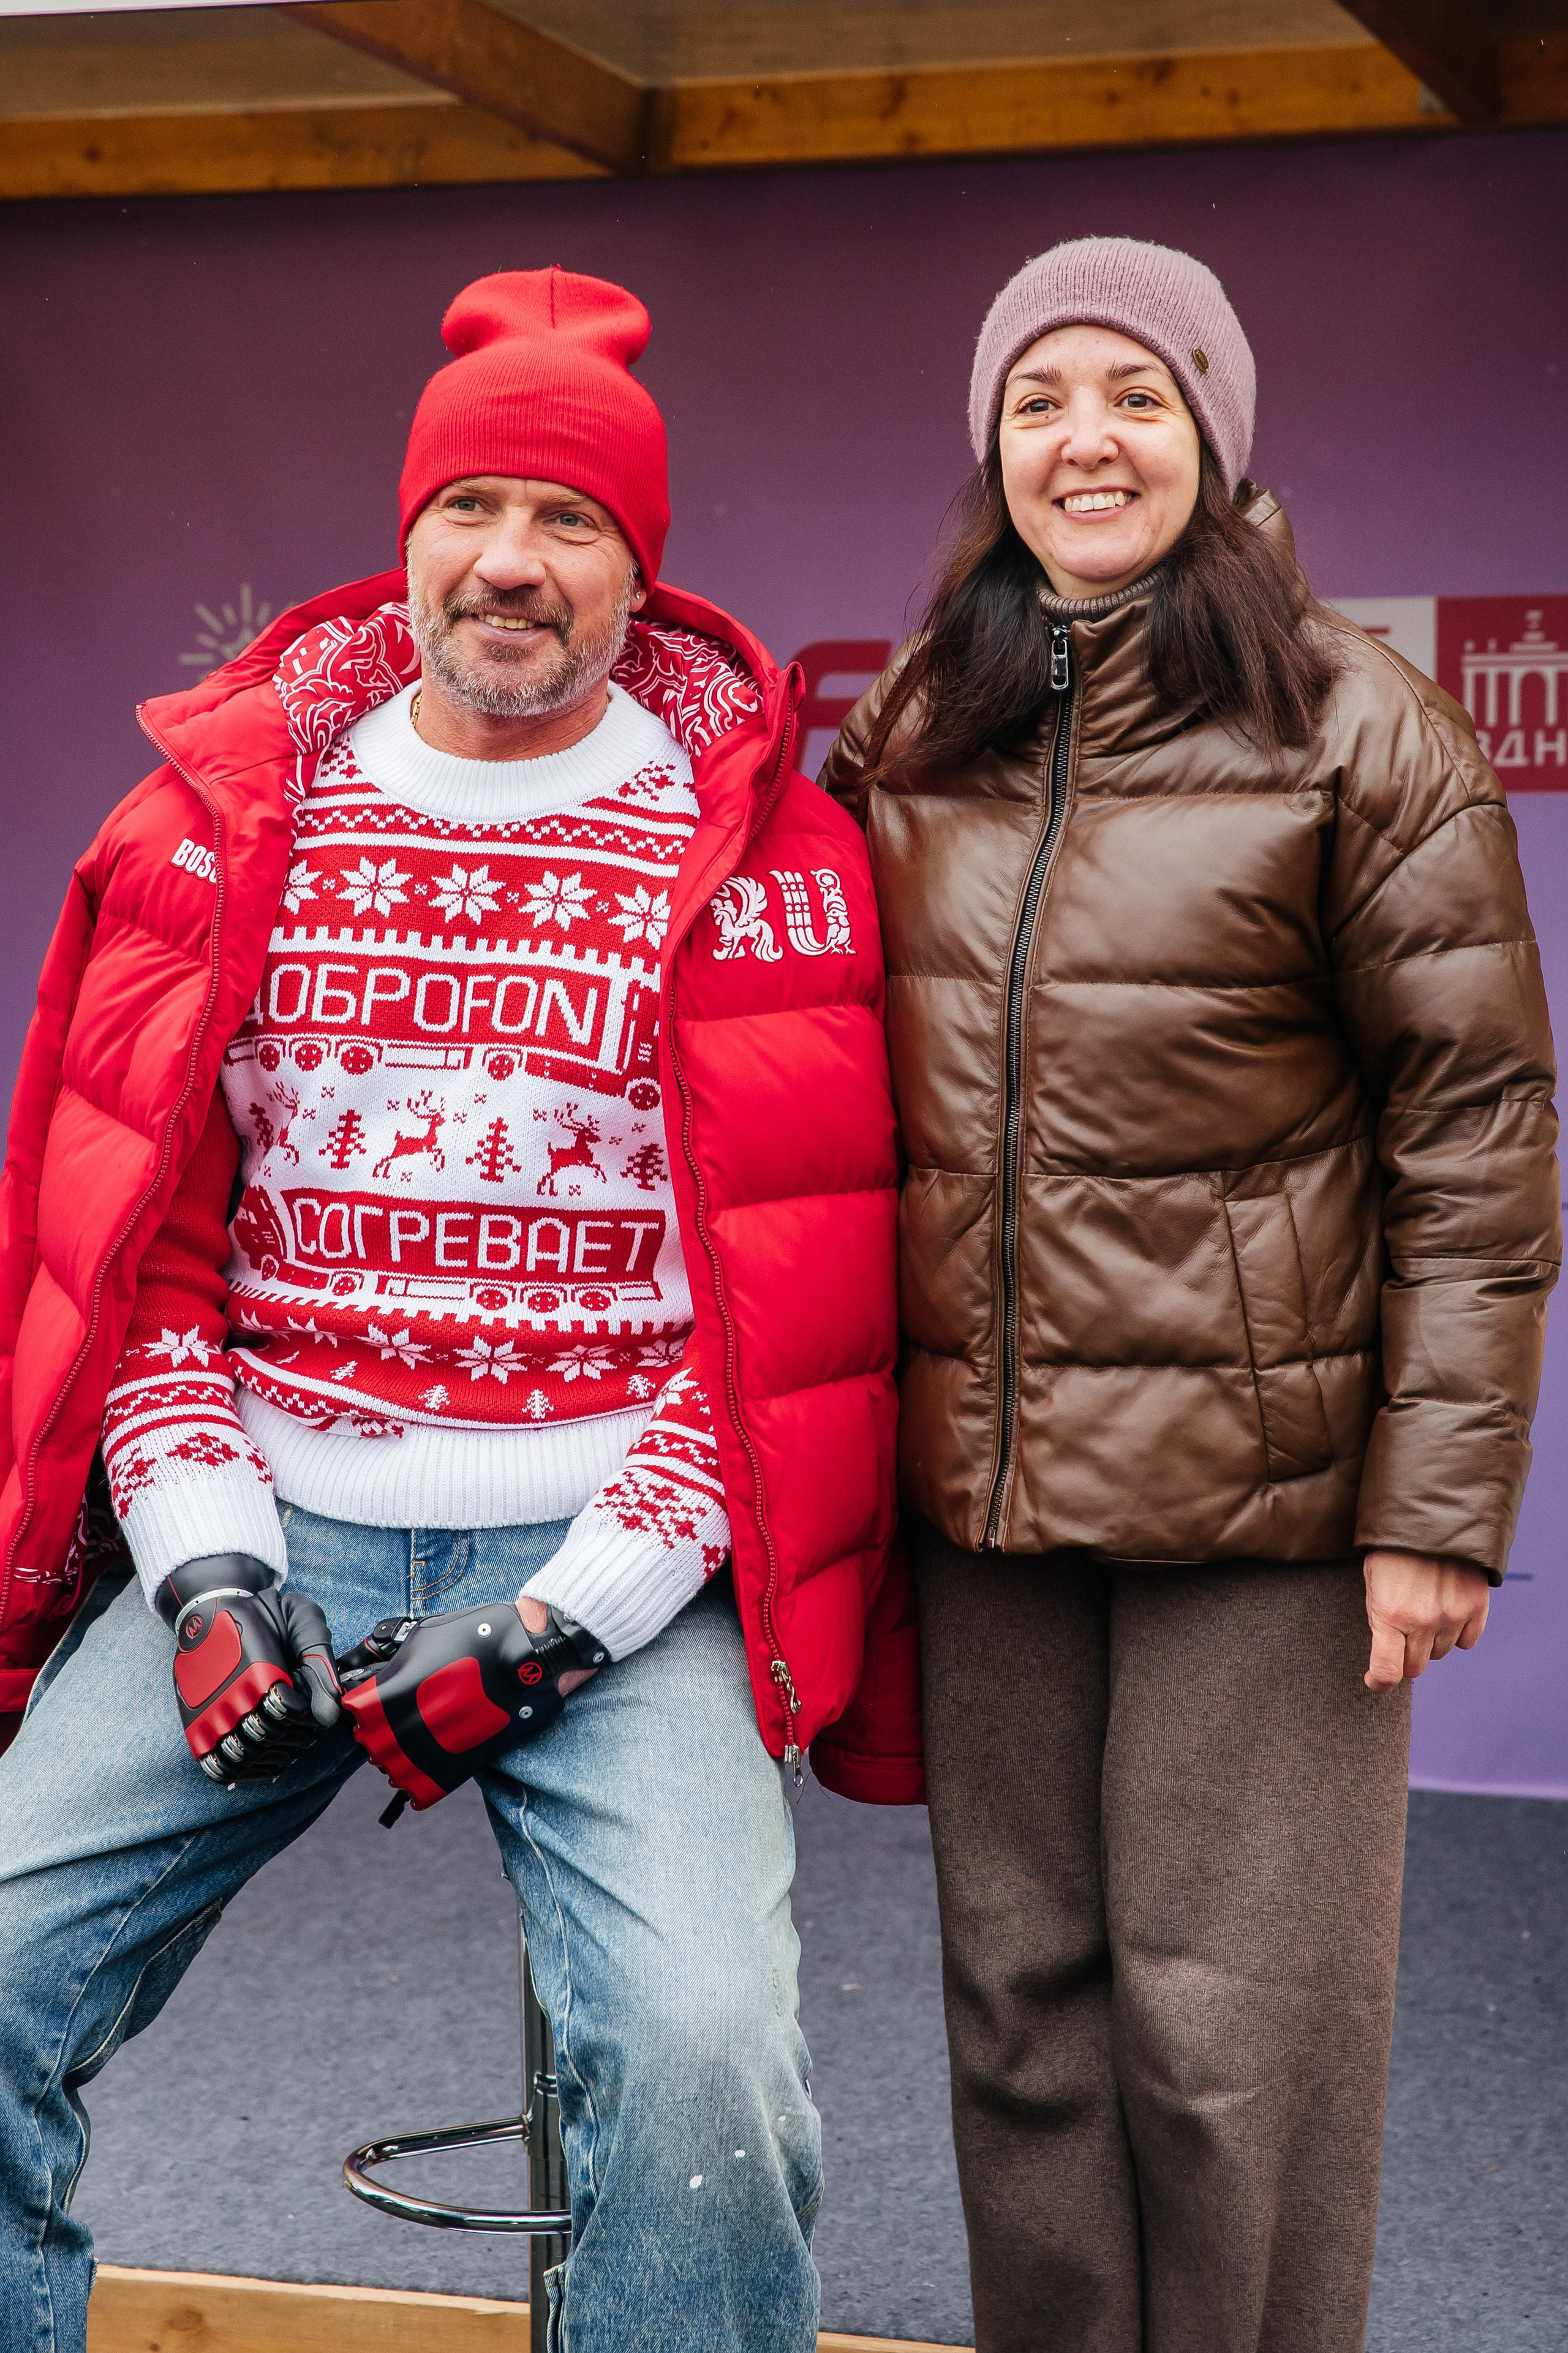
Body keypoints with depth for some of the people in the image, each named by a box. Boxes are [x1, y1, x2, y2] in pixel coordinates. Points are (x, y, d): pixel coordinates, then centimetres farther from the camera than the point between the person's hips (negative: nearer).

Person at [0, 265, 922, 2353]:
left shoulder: (758, 851, 1)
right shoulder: (227, 813, 9)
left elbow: (797, 1296, -2)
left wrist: (569, 1618, -11)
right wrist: (205, 1565, -4)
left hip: (611, 1555, -2)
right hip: (270, 1532, 3)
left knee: (703, 2057, -23)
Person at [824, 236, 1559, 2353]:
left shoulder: (1355, 729, -4)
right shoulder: (912, 741, 11)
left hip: (1257, 1479, -4)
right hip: (983, 1478, 5)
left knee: (1233, 2018, 1)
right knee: (1020, 1996, 12)